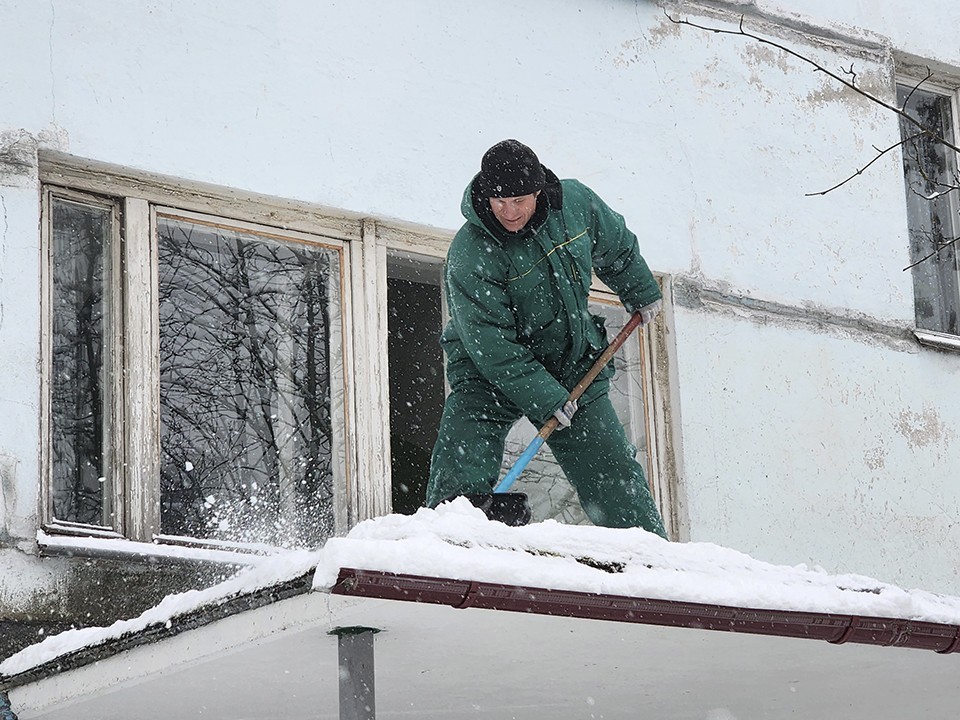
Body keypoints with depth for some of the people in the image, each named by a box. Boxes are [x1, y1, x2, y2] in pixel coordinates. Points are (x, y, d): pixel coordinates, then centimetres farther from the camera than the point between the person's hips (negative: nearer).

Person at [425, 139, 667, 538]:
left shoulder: (575, 202, -12)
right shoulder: (469, 257, -26)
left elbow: (616, 248, 12)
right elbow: (491, 344, -25)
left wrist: (641, 292, 24)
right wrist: (545, 399, -27)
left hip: (574, 365, 4)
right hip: (489, 370, -4)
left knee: (615, 474, 5)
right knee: (461, 479, -18)